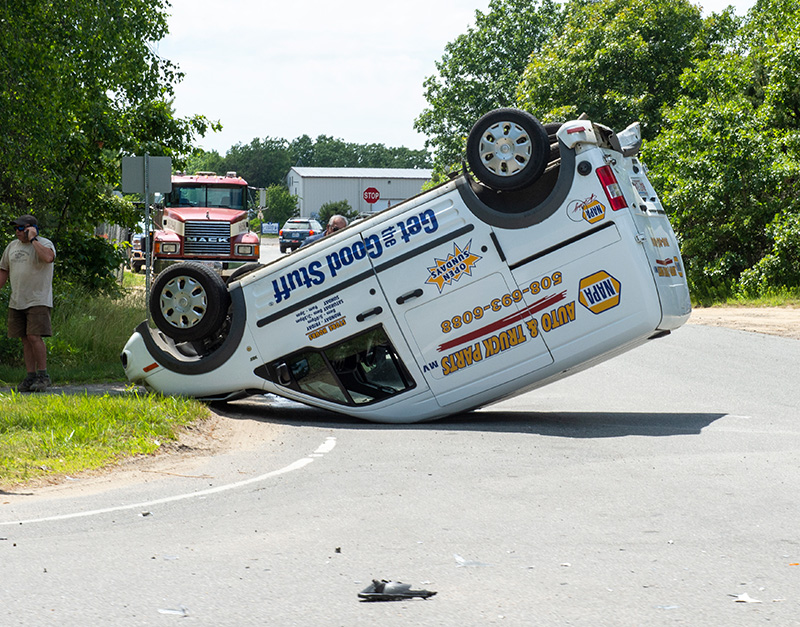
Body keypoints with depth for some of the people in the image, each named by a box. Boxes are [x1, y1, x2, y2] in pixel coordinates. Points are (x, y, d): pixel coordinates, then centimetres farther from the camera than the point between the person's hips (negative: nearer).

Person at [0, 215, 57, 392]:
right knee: (25, 340, 5)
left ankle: (43, 376, -5)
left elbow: (48, 257, -28)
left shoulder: (45, 244, -5)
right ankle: (31, 377, 8)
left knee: (34, 337, -14)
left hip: (38, 301, -6)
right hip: (17, 302, 6)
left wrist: (33, 239, -18)